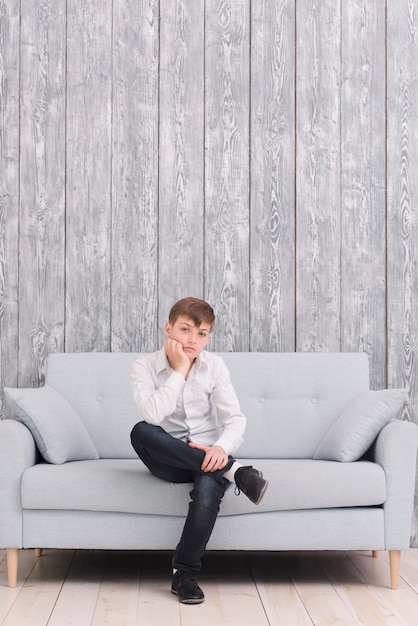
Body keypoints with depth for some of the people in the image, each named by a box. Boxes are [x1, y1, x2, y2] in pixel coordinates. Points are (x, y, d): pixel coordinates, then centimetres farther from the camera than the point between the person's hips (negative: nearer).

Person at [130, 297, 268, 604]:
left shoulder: (214, 365, 1)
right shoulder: (145, 366, -4)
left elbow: (235, 418, -5)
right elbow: (154, 415, -21)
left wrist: (221, 447, -26)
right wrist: (180, 370, -18)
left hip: (206, 455, 0)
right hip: (169, 461, 0)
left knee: (208, 489, -35)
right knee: (140, 431, -33)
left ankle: (185, 574, -16)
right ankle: (233, 471, -34)